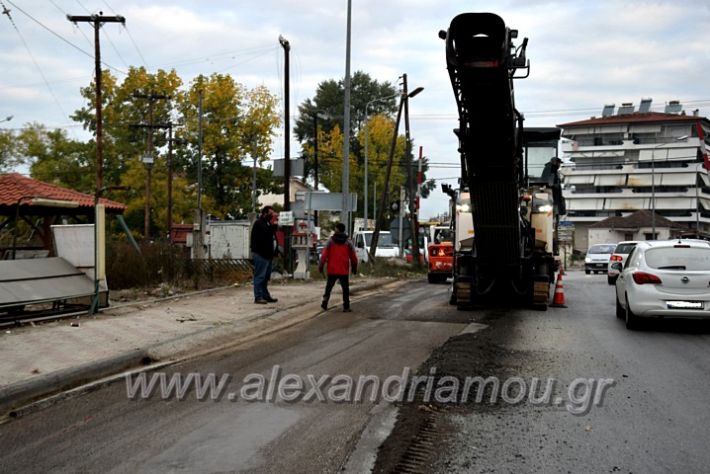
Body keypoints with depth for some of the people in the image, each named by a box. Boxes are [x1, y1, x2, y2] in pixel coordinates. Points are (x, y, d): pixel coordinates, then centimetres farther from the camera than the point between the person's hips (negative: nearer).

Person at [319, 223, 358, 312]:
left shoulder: (331, 241, -4)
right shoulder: (348, 242, -1)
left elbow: (324, 254, -7)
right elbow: (353, 257, 0)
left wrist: (321, 265, 1)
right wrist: (354, 267, 12)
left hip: (332, 270, 0)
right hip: (344, 271, 0)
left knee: (329, 287, 16)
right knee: (345, 288, 6)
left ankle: (325, 303, 10)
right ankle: (346, 307, 1)